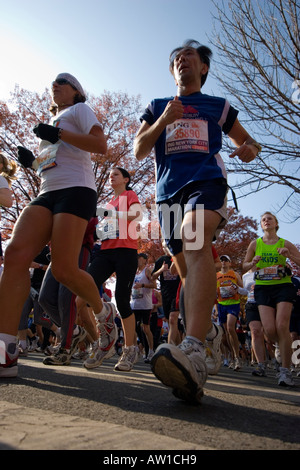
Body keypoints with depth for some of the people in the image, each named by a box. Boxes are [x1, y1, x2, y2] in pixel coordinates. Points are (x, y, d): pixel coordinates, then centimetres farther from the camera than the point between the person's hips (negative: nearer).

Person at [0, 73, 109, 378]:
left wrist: (58, 134, -9)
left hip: (76, 190, -7)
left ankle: (104, 314, 11)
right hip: (47, 194, 7)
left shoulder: (80, 109, 13)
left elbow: (101, 145, -4)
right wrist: (31, 162, 16)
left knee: (63, 269, -19)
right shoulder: (51, 121, 35)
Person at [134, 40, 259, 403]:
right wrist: (163, 121, -4)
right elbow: (139, 151, 13)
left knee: (196, 243, -33)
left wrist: (250, 150, 0)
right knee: (186, 270, 5)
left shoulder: (218, 107, 20)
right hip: (168, 192, 4)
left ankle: (194, 352, -49)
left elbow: (248, 141, 26)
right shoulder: (157, 107, 24)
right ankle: (205, 325, 30)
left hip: (206, 182, -3)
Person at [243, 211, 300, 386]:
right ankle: (286, 348, 25)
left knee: (282, 326, -16)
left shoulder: (285, 244, 2)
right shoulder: (255, 244, 6)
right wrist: (253, 262, -8)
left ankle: (286, 370, -4)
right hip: (263, 288, 2)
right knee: (269, 330, -9)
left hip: (283, 286, -1)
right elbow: (245, 265, 14)